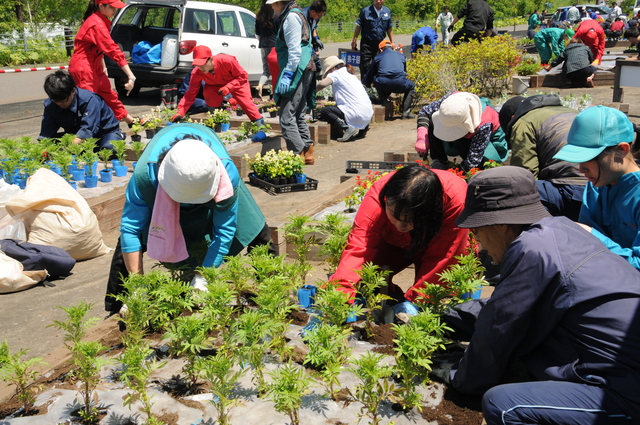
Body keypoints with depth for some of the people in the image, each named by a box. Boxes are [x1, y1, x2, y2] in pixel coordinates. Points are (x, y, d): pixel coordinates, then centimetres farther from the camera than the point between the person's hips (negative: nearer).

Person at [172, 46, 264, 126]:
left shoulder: (226, 61, -40)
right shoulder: (196, 73, -30)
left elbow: (243, 76, -28)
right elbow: (190, 94, -26)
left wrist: (229, 87, -43)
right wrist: (180, 113, -39)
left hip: (237, 83, -2)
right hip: (216, 86, 2)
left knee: (247, 104, -17)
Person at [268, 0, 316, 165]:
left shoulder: (291, 16, -9)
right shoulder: (296, 14, 21)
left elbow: (295, 50, -17)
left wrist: (287, 75, -19)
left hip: (298, 71, -11)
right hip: (305, 71, 11)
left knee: (287, 117, -11)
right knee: (298, 116, 15)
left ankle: (298, 155, -9)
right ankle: (308, 153, 20)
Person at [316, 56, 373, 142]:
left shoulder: (336, 74, -2)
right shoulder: (349, 73, 24)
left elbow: (322, 84, -20)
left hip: (358, 115, -9)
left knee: (324, 111, -7)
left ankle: (348, 128, -16)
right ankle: (362, 128, 14)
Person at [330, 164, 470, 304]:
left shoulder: (457, 200, -40)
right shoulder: (376, 198, -38)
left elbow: (442, 258, -31)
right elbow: (358, 249, -43)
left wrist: (410, 300, -31)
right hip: (393, 244, 1)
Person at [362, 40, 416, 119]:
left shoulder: (378, 57, 23)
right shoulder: (401, 55, 28)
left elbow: (369, 74, 31)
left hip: (382, 85, 0)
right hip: (399, 84, 0)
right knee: (411, 86, 31)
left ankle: (383, 100, 13)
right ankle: (406, 112, 16)